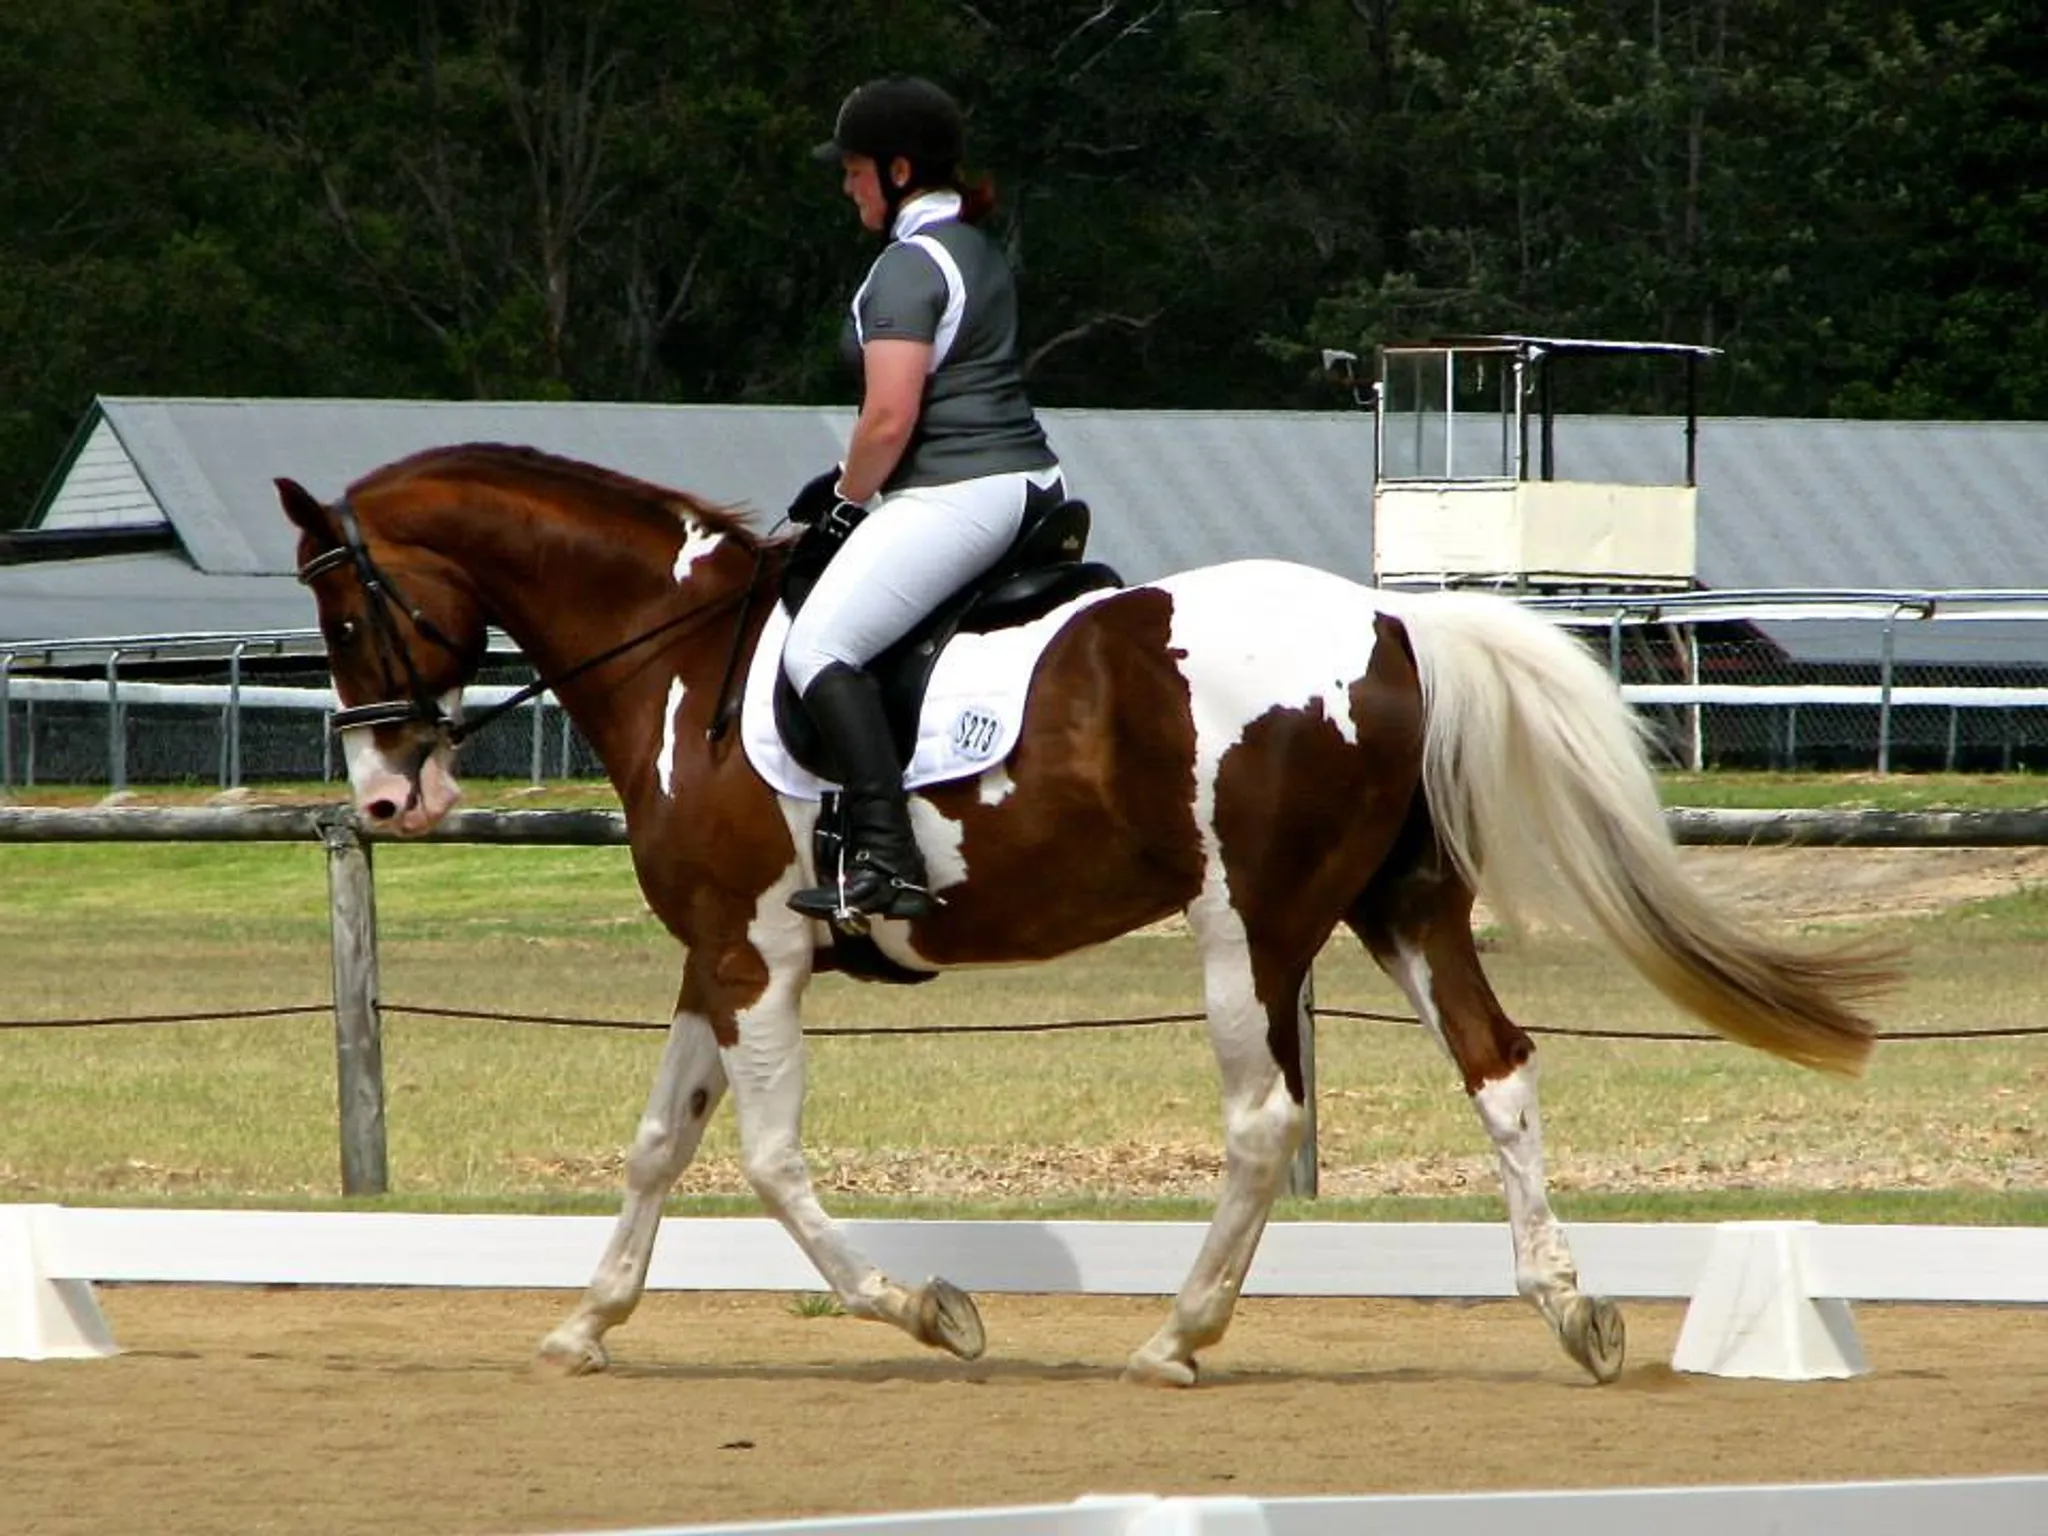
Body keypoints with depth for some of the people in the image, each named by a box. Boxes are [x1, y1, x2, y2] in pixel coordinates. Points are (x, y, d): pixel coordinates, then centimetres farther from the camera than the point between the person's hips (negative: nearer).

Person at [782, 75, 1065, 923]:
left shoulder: (909, 266, -12)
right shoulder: (981, 251, 19)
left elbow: (890, 418, -19)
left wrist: (848, 496, -1)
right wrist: (850, 479, 22)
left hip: (954, 495, -11)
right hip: (1035, 483, 11)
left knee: (820, 645, -16)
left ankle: (884, 860, -30)